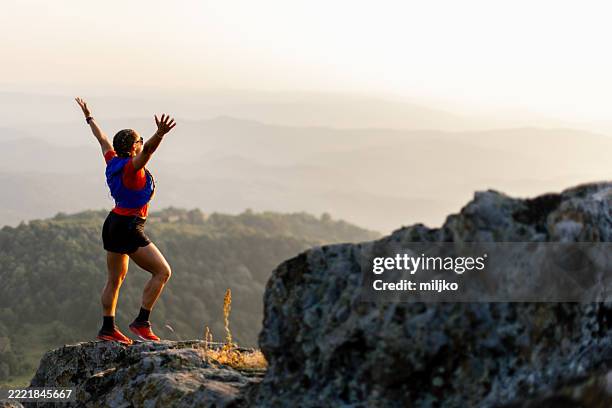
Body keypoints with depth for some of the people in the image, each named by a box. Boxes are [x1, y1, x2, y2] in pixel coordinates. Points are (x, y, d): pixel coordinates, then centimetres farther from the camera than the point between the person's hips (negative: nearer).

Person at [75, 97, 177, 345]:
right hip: (129, 228, -10)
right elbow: (149, 149, -39)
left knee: (115, 279, 18)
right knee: (162, 271, -9)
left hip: (114, 224, 10)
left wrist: (89, 118, 38)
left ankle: (107, 329, 23)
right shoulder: (132, 166, -17)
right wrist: (159, 135, -57)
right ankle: (141, 322, -10)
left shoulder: (113, 161, 6)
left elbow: (102, 139, 22)